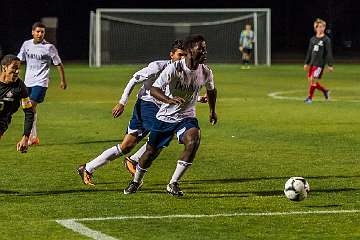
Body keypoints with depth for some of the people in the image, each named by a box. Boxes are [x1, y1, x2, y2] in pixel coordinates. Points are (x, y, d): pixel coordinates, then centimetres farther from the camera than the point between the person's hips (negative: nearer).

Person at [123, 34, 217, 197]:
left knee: (193, 142, -27)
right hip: (165, 116, -2)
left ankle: (173, 184, -15)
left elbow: (211, 90, 16)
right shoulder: (173, 69, -22)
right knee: (151, 151, 8)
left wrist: (212, 111, 26)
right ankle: (136, 181, 38)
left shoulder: (205, 72, -7)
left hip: (187, 117, 2)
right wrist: (171, 100, -41)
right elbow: (153, 90, -24)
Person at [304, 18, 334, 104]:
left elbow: (329, 53, -6)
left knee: (313, 79, -13)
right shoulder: (313, 39, 12)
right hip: (312, 63, 6)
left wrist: (330, 65, -9)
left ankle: (310, 98, -2)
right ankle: (325, 90, 26)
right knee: (310, 80, 6)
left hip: (320, 64, -6)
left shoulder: (326, 40, -4)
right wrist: (306, 63, 16)